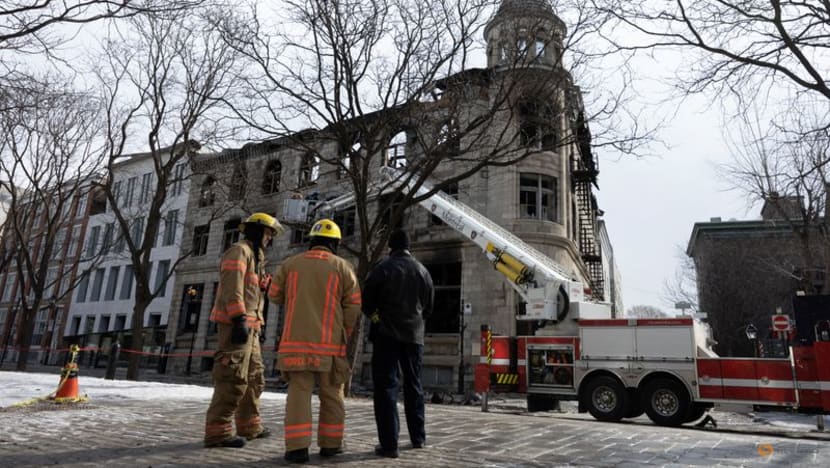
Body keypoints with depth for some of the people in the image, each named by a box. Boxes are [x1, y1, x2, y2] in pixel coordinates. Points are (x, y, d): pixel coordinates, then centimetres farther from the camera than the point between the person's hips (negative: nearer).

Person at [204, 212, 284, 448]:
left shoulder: (254, 257, 26)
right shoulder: (239, 251, -5)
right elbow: (232, 288, -18)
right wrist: (239, 319, -26)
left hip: (249, 326, 10)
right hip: (235, 324, -10)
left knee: (254, 378, 15)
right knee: (233, 379, -12)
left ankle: (249, 425, 23)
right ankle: (218, 431, -7)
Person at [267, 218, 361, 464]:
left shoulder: (290, 263, 7)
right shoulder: (342, 266, 2)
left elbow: (275, 296, 14)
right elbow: (353, 306, -1)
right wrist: (344, 334, 10)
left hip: (296, 340, 1)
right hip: (329, 342, -1)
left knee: (299, 392, 1)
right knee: (331, 394, 10)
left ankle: (297, 447, -4)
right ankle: (330, 444, 17)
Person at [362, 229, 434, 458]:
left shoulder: (382, 268, -8)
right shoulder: (423, 271, 5)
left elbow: (366, 302, -4)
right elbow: (428, 307, 12)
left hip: (386, 334, -4)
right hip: (414, 335, 4)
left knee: (386, 386, -1)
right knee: (414, 385, 15)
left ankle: (389, 444, -4)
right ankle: (418, 437, 23)